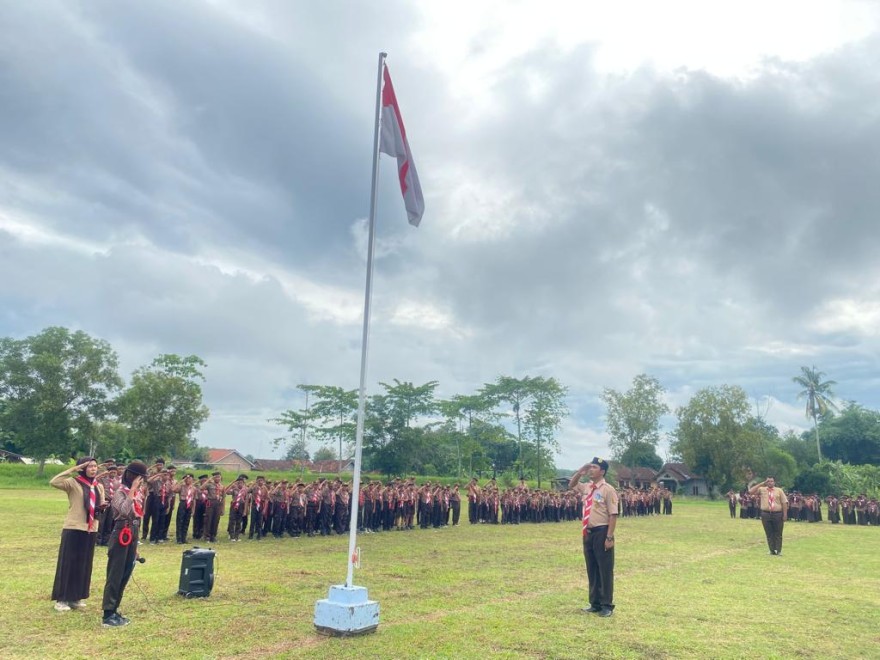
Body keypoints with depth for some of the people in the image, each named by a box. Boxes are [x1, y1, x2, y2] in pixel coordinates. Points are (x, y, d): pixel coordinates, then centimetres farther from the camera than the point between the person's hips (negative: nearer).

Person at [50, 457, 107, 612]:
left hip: (91, 530, 6)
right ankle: (62, 599, 10)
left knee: (84, 565, 11)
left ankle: (75, 597, 22)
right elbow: (54, 482, -25)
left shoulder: (99, 487, 11)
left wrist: (102, 507, -7)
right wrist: (73, 469, -21)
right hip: (73, 529, -6)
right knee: (68, 564, 0)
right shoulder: (73, 483, -7)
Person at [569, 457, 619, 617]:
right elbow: (571, 485, 23)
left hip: (601, 533, -7)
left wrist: (609, 537, -19)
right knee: (591, 570, 15)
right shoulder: (586, 487, 7)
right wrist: (580, 471, 6)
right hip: (588, 533, 7)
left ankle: (607, 605, 16)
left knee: (605, 570, 4)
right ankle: (595, 603, 27)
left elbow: (613, 515, -15)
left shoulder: (608, 489, -12)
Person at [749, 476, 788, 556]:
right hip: (766, 514, 1)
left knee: (778, 534, 6)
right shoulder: (761, 489, 6)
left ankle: (779, 551, 13)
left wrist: (785, 514, -8)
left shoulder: (779, 490, 6)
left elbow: (784, 502, 1)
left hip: (778, 514, 0)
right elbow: (750, 491, -7)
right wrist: (761, 484, -8)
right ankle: (772, 550, 12)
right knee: (769, 534, 5)